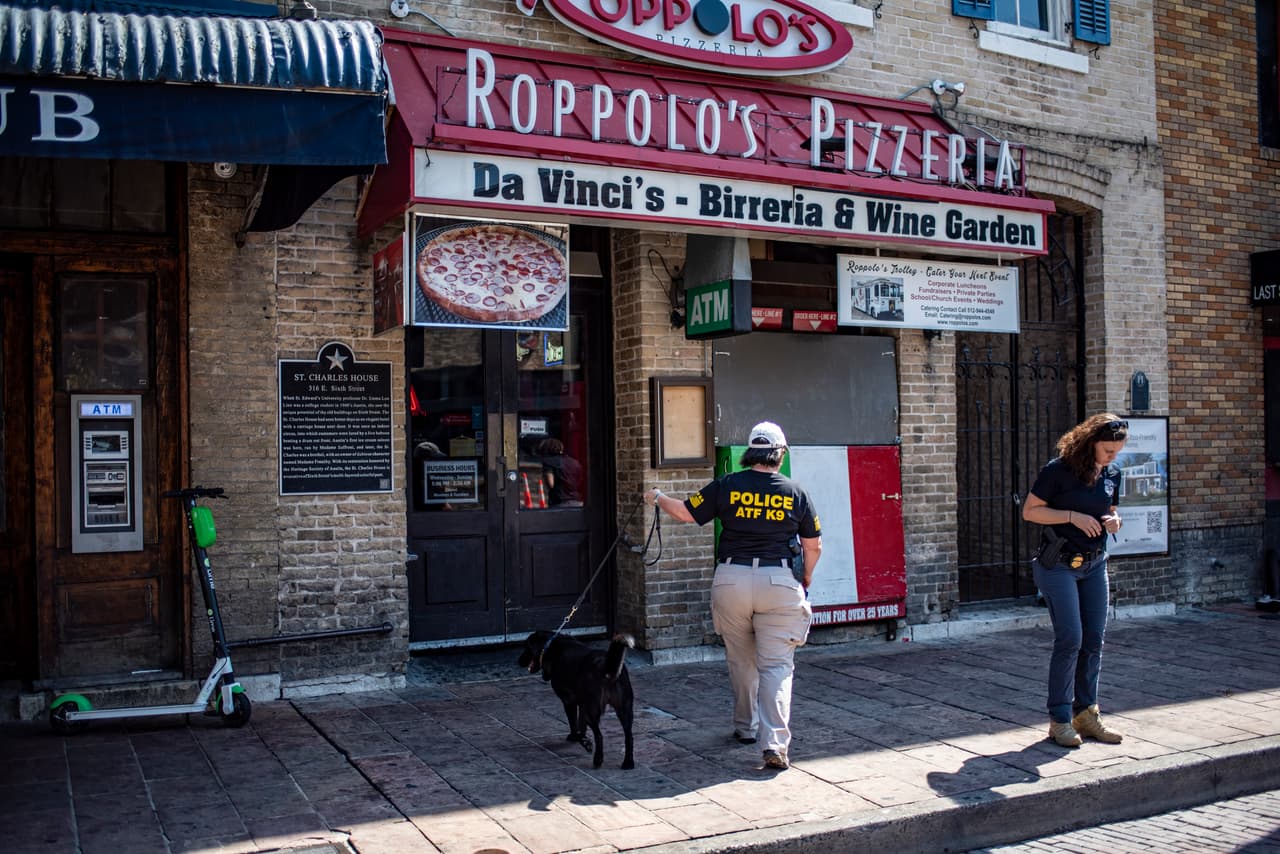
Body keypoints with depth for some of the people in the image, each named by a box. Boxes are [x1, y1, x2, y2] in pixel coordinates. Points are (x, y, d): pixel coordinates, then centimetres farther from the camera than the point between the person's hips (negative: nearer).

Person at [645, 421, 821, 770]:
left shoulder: (727, 486, -2)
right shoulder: (795, 493, 1)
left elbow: (685, 512, 5)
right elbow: (814, 545, 7)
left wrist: (657, 499, 25)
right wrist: (806, 579, 24)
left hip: (731, 580, 1)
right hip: (780, 583, -1)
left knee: (741, 660, 19)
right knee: (776, 665, 0)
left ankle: (745, 728, 33)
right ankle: (775, 744, -12)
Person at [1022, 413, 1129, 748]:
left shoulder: (1112, 474, 6)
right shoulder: (1058, 470, -13)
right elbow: (1030, 511, -10)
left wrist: (1112, 520, -3)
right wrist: (1072, 516, -19)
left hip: (1094, 563, 6)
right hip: (1058, 565, -6)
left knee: (1093, 641, 6)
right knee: (1070, 639, -10)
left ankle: (1086, 713, 17)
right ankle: (1060, 719, -1)